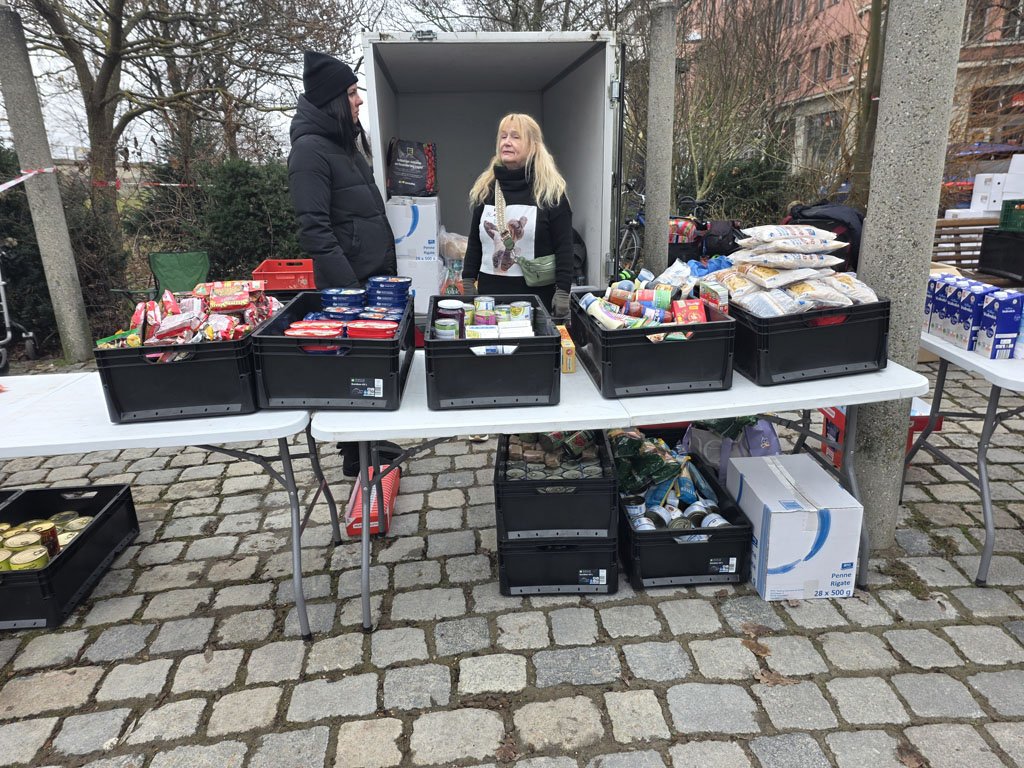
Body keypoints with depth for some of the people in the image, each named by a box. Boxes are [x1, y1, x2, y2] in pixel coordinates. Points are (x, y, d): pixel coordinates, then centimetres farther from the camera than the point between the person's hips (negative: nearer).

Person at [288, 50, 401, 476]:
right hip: (348, 279, -9)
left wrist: (387, 268, 19)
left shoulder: (346, 141, 16)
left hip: (377, 272, 9)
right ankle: (355, 454, 15)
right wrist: (347, 288, -24)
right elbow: (314, 229, -20)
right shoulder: (310, 149, -12)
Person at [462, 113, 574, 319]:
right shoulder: (485, 188, 9)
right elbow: (474, 243, 14)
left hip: (535, 293, -3)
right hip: (489, 290, 4)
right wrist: (467, 282, 9)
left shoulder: (550, 191, -4)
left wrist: (563, 291, -13)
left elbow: (564, 247, -7)